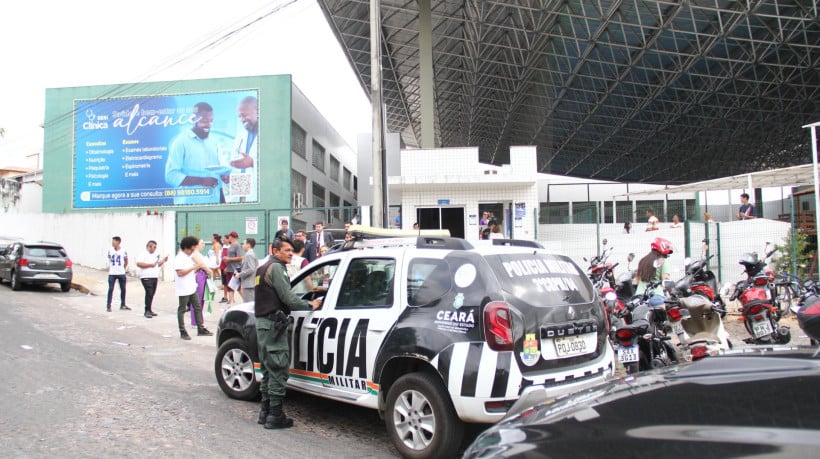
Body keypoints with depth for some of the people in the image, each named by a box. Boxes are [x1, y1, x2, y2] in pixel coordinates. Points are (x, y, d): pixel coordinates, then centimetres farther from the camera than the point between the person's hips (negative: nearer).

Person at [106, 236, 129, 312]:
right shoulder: (110, 250, 1)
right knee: (110, 289, -3)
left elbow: (126, 261, 9)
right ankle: (108, 306, 2)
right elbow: (109, 260, 15)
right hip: (112, 273, 0)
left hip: (121, 273, 0)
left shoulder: (123, 251, -4)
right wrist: (109, 268, 13)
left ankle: (123, 305, 19)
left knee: (123, 289, 7)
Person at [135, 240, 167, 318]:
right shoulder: (143, 254, -5)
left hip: (154, 277, 8)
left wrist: (163, 260, 12)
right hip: (146, 277, -8)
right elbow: (138, 264, -16)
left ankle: (149, 310, 18)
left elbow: (158, 264, 29)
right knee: (149, 293, -15)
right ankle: (147, 311, -11)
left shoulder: (155, 255, 19)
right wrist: (150, 265, -18)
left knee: (152, 294, 10)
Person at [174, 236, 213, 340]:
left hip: (192, 288, 9)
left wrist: (199, 268, 3)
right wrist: (193, 267, -22)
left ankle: (201, 329, 14)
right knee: (182, 310, 3)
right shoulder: (179, 258, -14)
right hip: (183, 289, -9)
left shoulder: (189, 257, 14)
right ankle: (182, 332, 11)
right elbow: (180, 273, -23)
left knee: (198, 308, 9)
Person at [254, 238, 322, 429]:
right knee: (278, 370, -6)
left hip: (263, 322, 11)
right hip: (273, 323, -10)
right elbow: (287, 297, -19)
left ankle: (266, 412, 21)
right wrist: (310, 305, -8)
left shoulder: (263, 268, 20)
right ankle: (275, 416, -4)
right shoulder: (276, 267, -11)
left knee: (269, 369, 16)